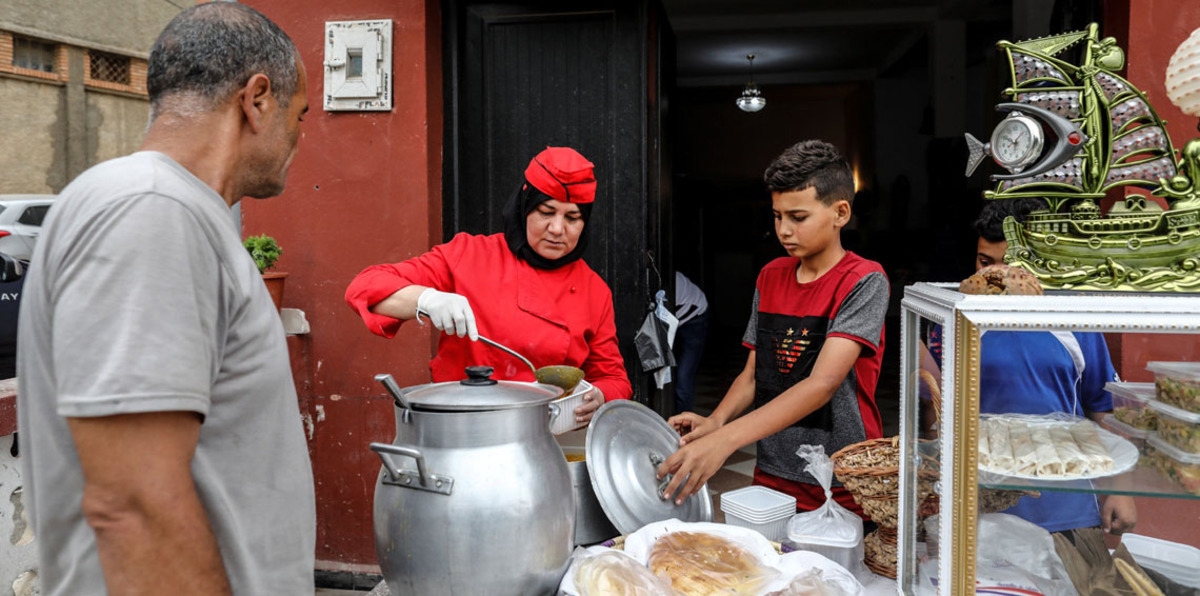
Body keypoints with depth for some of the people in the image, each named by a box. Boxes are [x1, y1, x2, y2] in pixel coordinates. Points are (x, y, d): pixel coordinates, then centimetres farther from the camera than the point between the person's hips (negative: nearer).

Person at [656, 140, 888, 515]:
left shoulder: (864, 282, -12)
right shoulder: (771, 277, 9)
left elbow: (823, 384, -24)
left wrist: (724, 440, -33)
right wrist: (714, 421, -10)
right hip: (771, 481, 5)